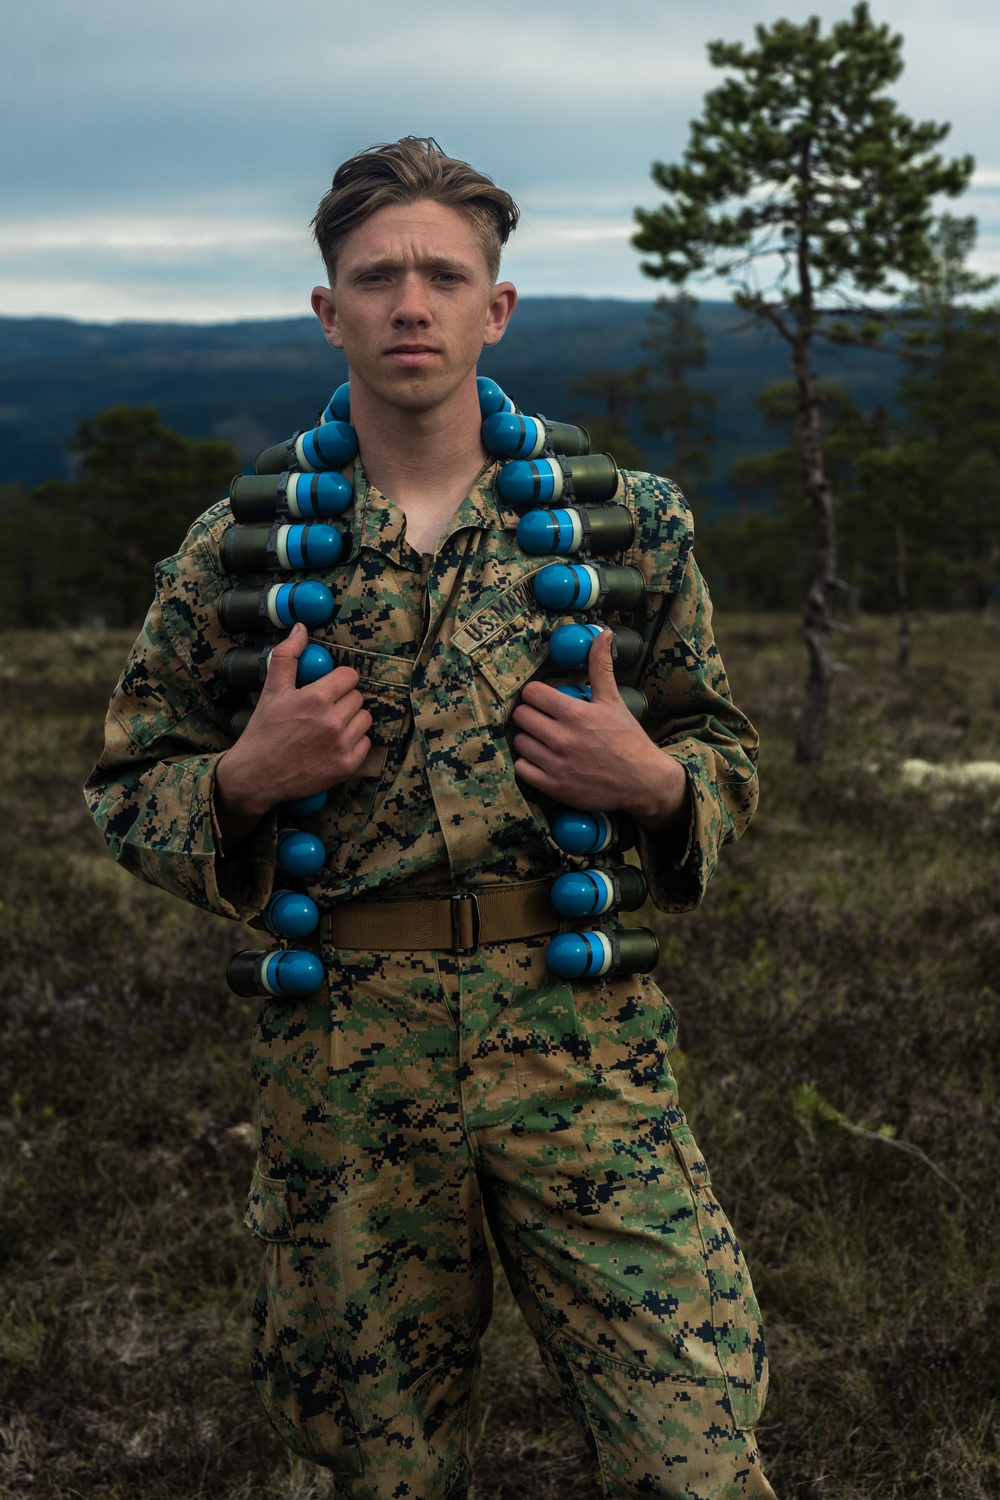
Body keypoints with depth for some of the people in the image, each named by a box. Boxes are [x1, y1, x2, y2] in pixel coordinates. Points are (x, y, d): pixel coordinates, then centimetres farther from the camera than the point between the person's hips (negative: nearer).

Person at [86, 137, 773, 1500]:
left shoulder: (624, 522, 5)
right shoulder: (237, 551, 4)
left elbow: (727, 754, 14)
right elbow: (132, 795, 10)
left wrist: (653, 782, -8)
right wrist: (247, 779, -10)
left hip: (582, 1038, 0)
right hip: (343, 1050, 1)